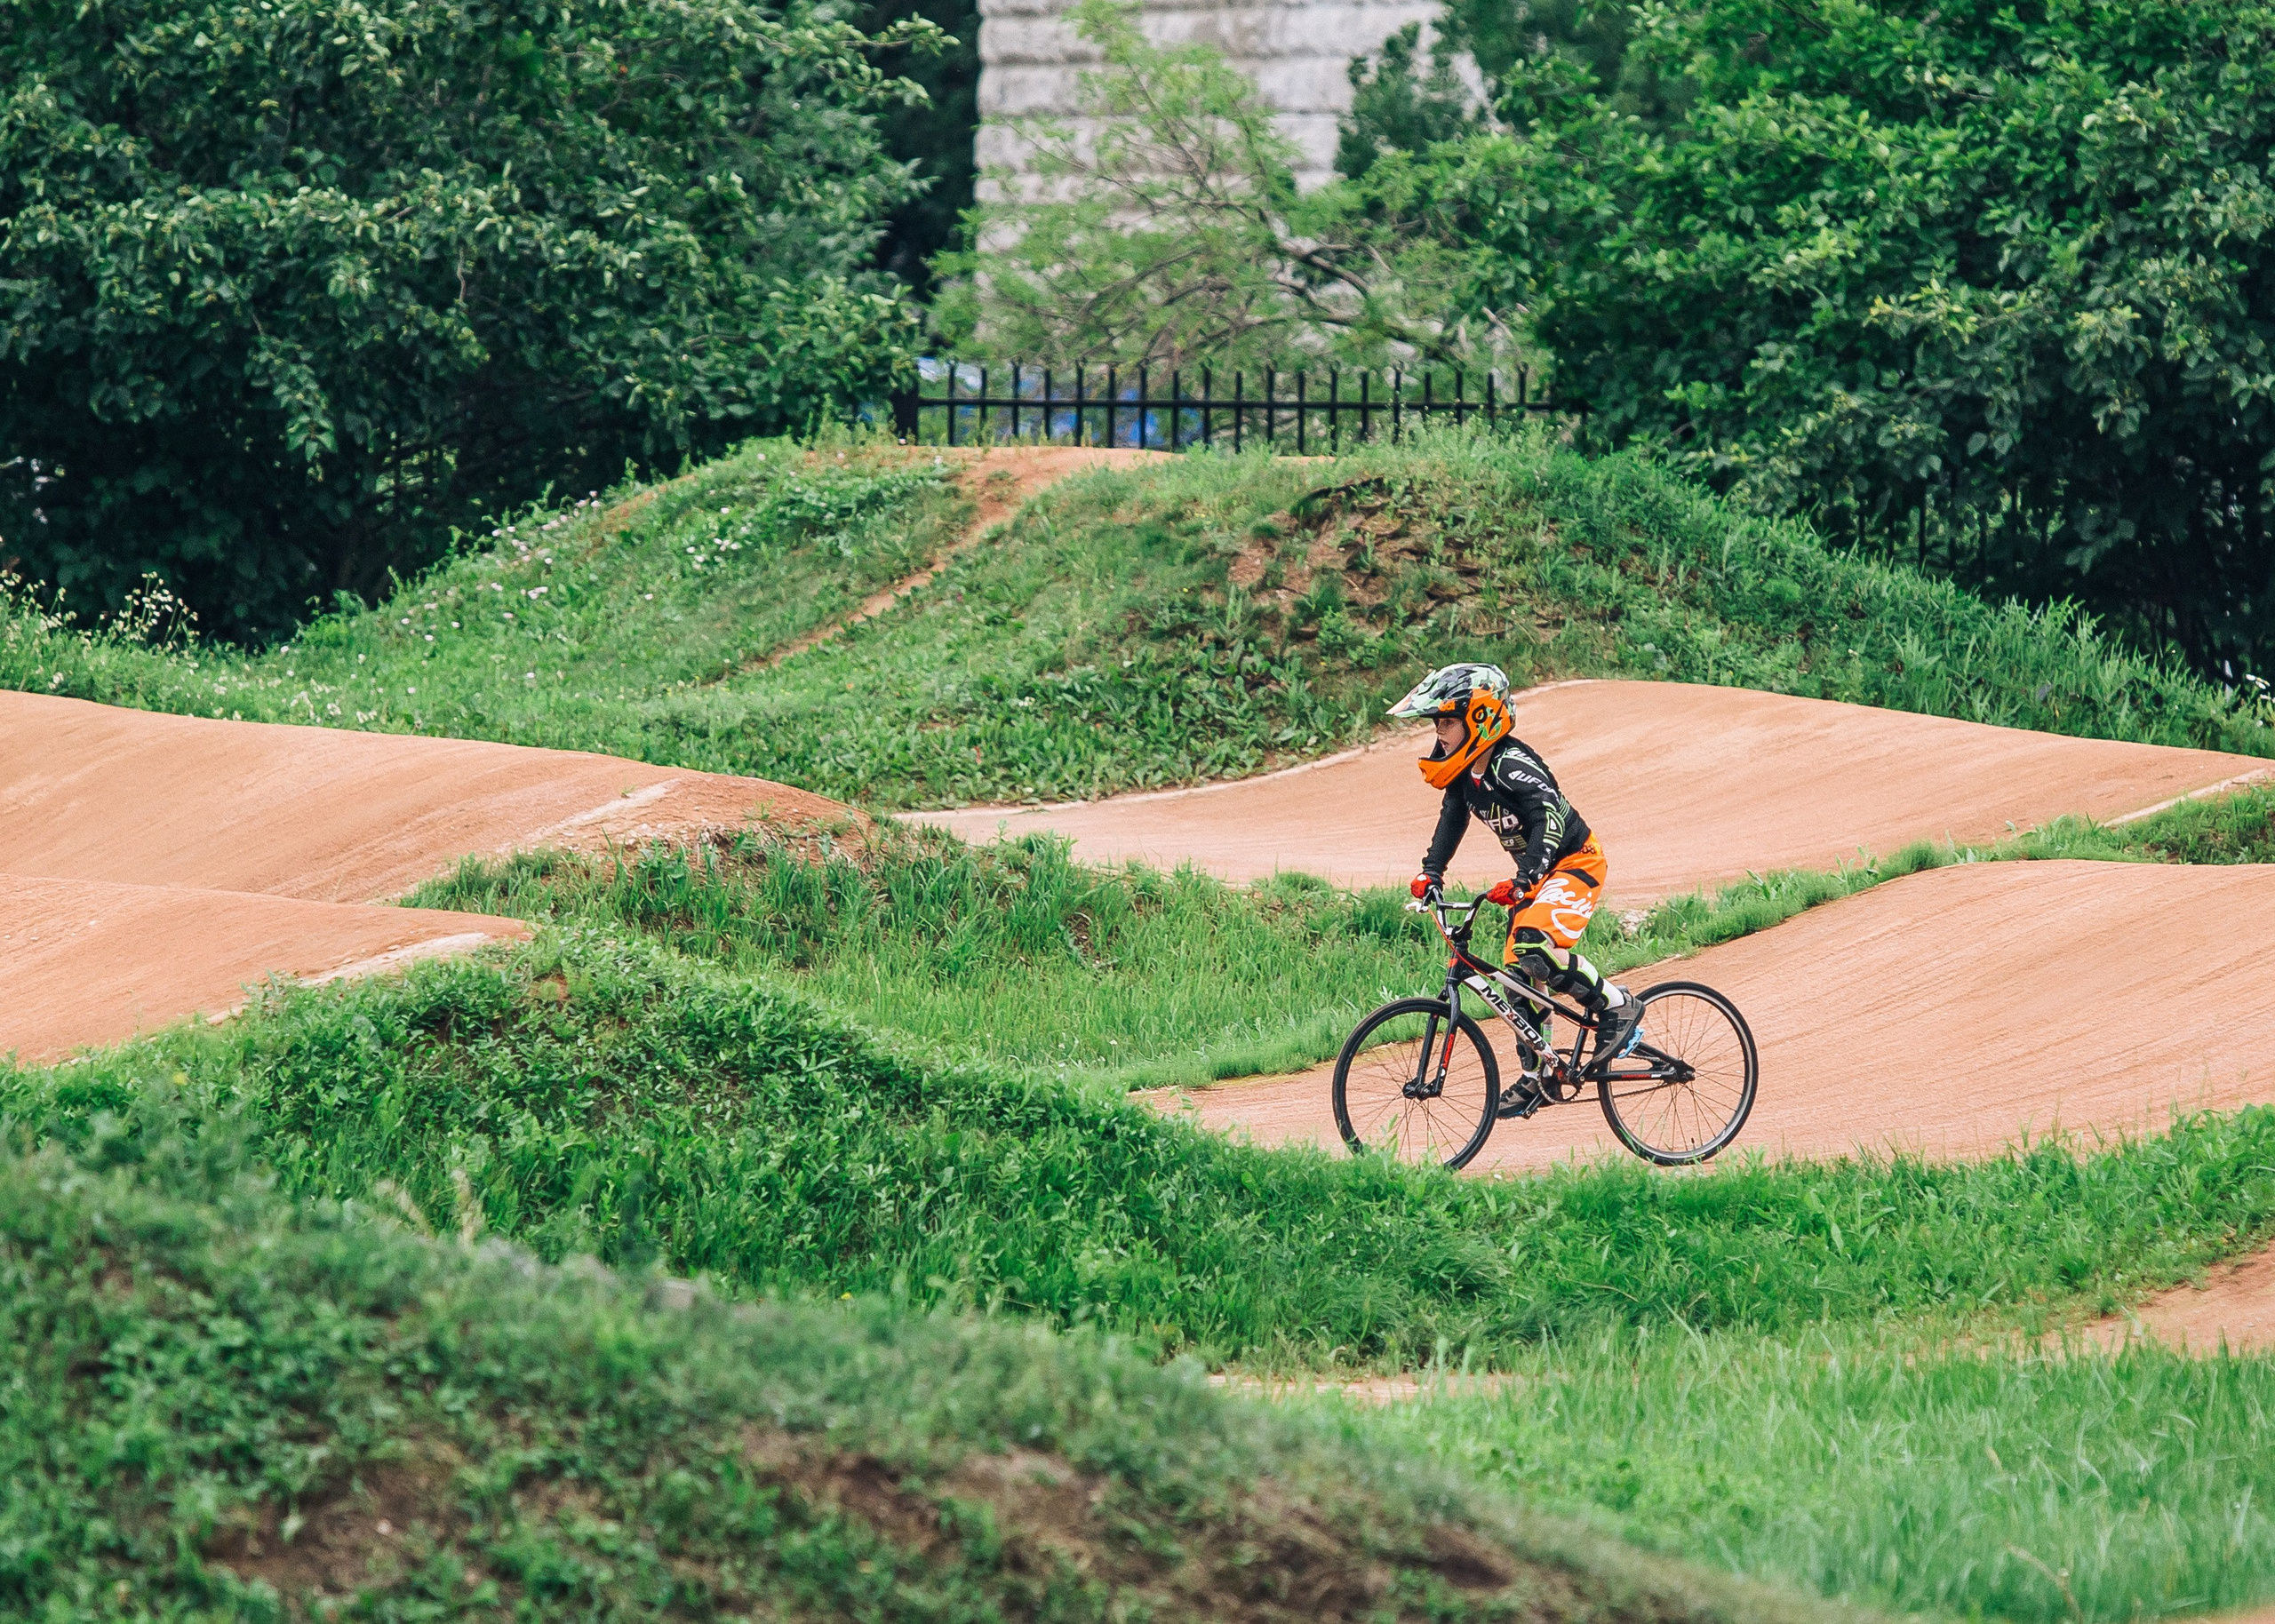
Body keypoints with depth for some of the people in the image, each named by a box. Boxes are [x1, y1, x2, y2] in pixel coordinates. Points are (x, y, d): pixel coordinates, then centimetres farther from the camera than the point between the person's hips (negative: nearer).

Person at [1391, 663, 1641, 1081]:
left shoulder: (1511, 764, -28)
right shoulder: (1463, 771, -2)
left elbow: (1549, 819, -38)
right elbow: (1453, 818, 13)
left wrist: (1522, 881, -49)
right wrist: (1431, 872, 1)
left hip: (1576, 862, -9)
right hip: (1535, 872, 9)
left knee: (1535, 948, -29)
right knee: (1518, 969, 6)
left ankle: (1618, 1006, -11)